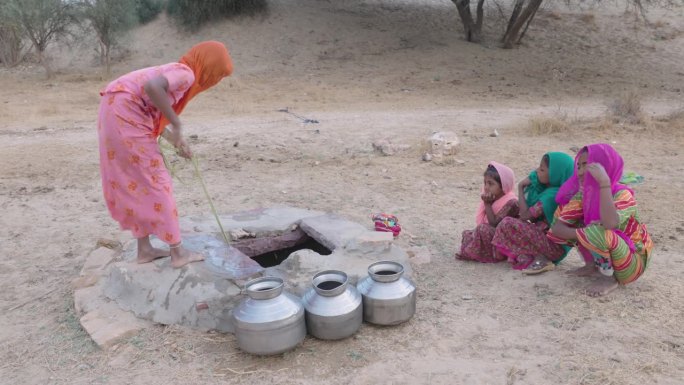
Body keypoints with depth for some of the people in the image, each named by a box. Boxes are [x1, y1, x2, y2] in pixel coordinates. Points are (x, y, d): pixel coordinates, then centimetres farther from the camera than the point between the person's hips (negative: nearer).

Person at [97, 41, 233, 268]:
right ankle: (177, 252, 3)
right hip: (125, 115, -10)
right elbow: (151, 86, -30)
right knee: (153, 182, -4)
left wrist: (176, 141, 17)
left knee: (134, 184, 14)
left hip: (117, 114, 10)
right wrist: (176, 124, -20)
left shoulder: (178, 73, 20)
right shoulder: (186, 73, -9)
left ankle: (144, 249, 21)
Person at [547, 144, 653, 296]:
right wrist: (584, 234, -29)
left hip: (633, 262, -6)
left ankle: (609, 278, -8)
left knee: (599, 232, -34)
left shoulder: (622, 194, -24)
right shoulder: (583, 194, -7)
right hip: (606, 256, 6)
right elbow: (557, 228, -11)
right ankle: (593, 265, 10)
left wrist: (604, 182, -42)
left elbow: (610, 224, -46)